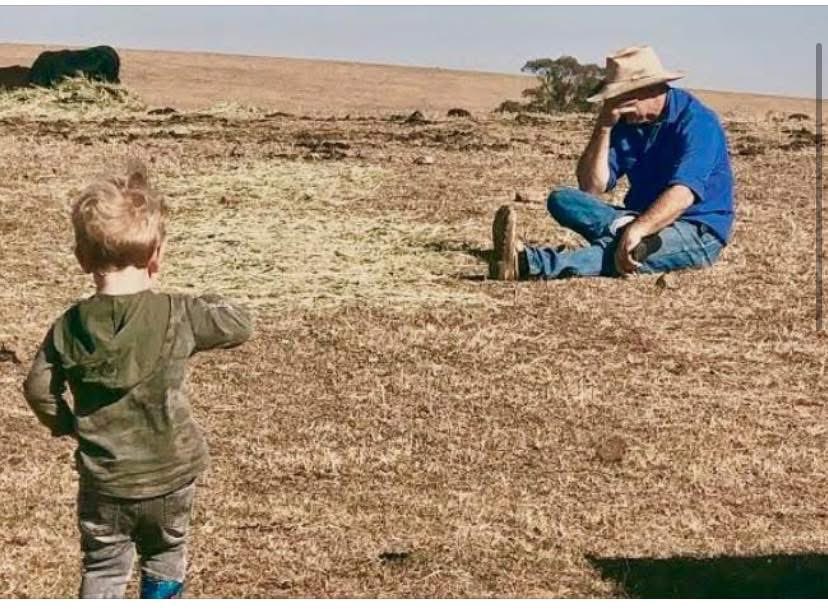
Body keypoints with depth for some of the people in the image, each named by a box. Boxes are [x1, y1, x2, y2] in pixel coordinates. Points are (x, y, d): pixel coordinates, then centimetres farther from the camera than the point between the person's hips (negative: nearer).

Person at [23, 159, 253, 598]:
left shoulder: (69, 327, -8)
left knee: (103, 571, 16)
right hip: (169, 478, -1)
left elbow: (38, 387, -2)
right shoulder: (177, 316, -16)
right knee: (165, 558, 24)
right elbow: (240, 325, -4)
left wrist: (66, 424, 16)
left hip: (102, 482, 1)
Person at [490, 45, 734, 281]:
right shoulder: (627, 121, 6)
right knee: (561, 200, -11)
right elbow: (591, 188, -1)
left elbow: (683, 194, -29)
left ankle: (528, 263, -58)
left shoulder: (696, 121, -14)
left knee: (631, 249, -39)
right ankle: (625, 230, -40)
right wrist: (604, 127, -11)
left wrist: (637, 230, -45)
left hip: (699, 232, -7)